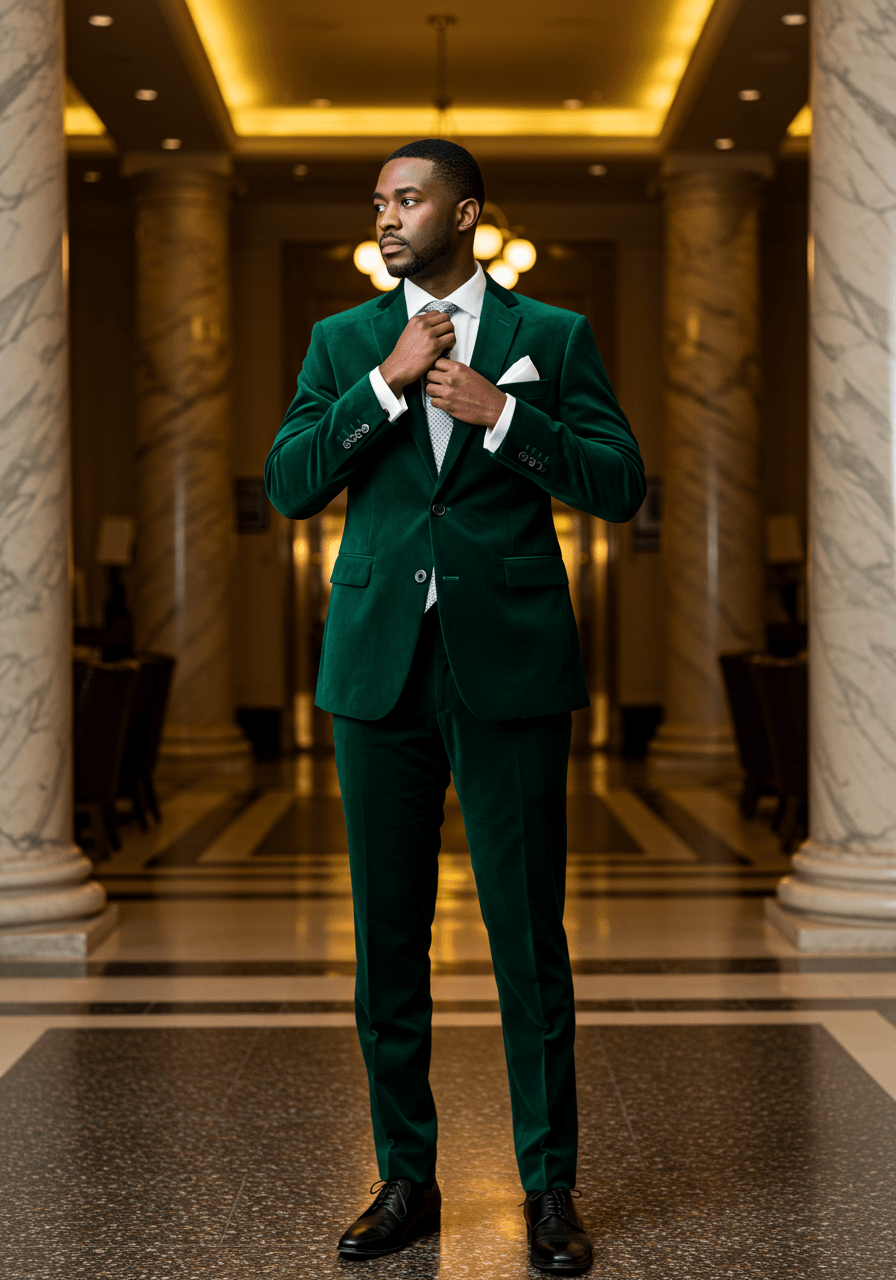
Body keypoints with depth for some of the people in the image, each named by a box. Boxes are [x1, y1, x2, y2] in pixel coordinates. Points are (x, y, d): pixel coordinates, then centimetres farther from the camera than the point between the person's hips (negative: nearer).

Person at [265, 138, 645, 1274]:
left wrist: (501, 413, -11)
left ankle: (549, 1188, 16)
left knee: (529, 938, 1)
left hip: (508, 667, -2)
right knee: (386, 938, 8)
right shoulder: (344, 341, 12)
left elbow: (621, 485, -1)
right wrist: (389, 382, -9)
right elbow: (288, 485, 1)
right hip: (380, 668, 3)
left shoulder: (553, 336, 6)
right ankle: (406, 1179, 22)